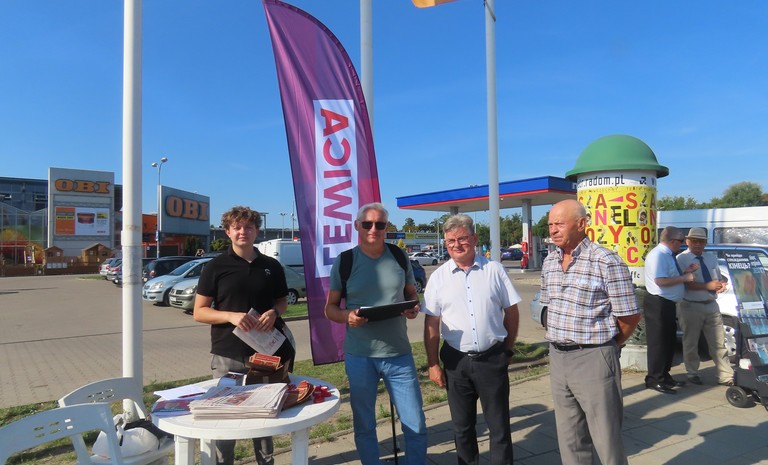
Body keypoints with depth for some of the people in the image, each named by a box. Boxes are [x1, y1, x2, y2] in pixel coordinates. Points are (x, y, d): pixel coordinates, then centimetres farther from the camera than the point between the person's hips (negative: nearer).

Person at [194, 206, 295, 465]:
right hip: (228, 355, -2)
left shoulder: (271, 266, 5)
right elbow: (199, 312, -3)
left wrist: (274, 312, -8)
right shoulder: (215, 267, -3)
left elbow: (282, 302, 15)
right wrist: (231, 316, -20)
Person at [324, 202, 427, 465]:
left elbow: (411, 294, 14)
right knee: (364, 424, 15)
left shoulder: (400, 258, 2)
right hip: (359, 356, -1)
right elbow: (330, 308, 3)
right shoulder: (345, 262, -2)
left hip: (399, 354, 1)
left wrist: (414, 308, -9)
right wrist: (347, 317, -19)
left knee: (415, 423, 7)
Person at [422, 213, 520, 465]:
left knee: (499, 425, 9)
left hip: (492, 358, -1)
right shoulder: (439, 277, -1)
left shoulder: (494, 270, -2)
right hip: (456, 360, 1)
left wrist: (508, 348, 8)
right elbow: (431, 324, 1)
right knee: (462, 426, 15)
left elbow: (511, 311, 6)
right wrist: (433, 364, -1)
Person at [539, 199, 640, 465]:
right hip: (557, 358, 6)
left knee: (606, 440, 6)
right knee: (569, 439, 17)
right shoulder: (549, 262, 7)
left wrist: (606, 345, 3)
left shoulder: (606, 261, -14)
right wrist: (558, 340, 15)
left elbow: (630, 316, -9)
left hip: (593, 359, -6)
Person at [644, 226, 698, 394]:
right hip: (658, 304, -11)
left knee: (670, 341, 17)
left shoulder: (668, 255, 14)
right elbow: (661, 281, -26)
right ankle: (654, 379, 3)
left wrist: (685, 272, 8)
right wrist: (684, 278, -16)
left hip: (668, 304, 11)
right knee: (658, 342, -5)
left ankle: (664, 375, 29)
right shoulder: (658, 255, -17)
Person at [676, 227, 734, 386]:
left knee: (718, 343, 9)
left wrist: (722, 284, -8)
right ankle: (692, 373, 20)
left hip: (712, 305, 6)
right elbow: (686, 283, -17)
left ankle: (725, 376, 17)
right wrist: (708, 286, -24)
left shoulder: (711, 258, 13)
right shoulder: (681, 259, -9)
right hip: (691, 307, -6)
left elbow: (720, 278, 16)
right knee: (691, 343, 5)